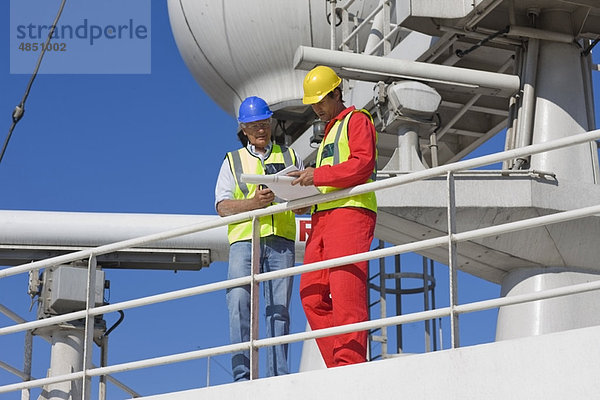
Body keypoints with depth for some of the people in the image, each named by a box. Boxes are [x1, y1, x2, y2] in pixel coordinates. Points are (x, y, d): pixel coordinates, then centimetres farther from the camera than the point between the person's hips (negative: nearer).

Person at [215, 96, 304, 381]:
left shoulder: (289, 157, 21)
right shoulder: (233, 161, 18)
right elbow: (222, 206, 6)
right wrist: (253, 202, -12)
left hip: (281, 240, 1)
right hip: (244, 239, -1)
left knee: (279, 307, -6)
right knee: (239, 301, -15)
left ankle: (278, 377, -6)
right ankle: (242, 375, -15)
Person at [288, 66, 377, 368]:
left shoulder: (356, 120, 6)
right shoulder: (329, 133, 33)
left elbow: (363, 164, -10)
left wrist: (318, 175, -15)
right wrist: (307, 185, 13)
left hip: (350, 212, -9)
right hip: (322, 218, 9)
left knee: (345, 295, -16)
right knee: (312, 295, -3)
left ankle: (350, 367, -18)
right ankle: (338, 369, -3)